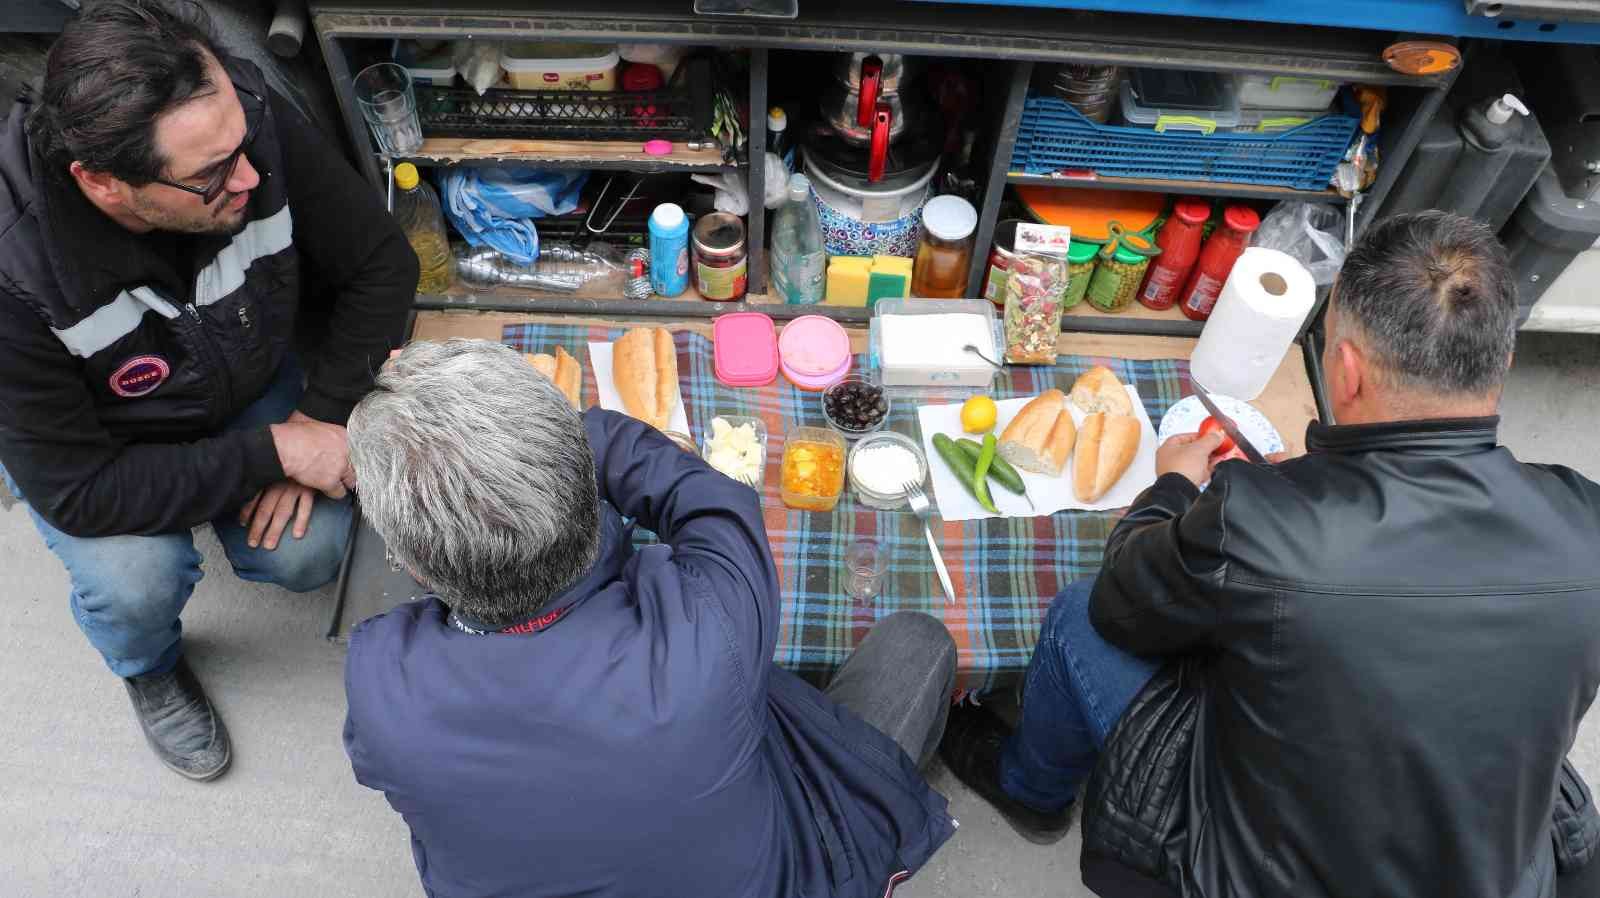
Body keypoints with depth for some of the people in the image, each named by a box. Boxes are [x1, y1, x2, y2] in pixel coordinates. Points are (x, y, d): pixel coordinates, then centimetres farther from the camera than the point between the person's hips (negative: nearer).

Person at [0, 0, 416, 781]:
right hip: (101, 443, -2)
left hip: (248, 382, 3)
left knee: (308, 554, -14)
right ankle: (150, 671, 14)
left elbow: (380, 264, -17)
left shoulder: (250, 117, -31)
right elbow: (77, 491, -30)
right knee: (135, 585, -25)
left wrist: (318, 417, -22)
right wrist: (274, 453, -32)